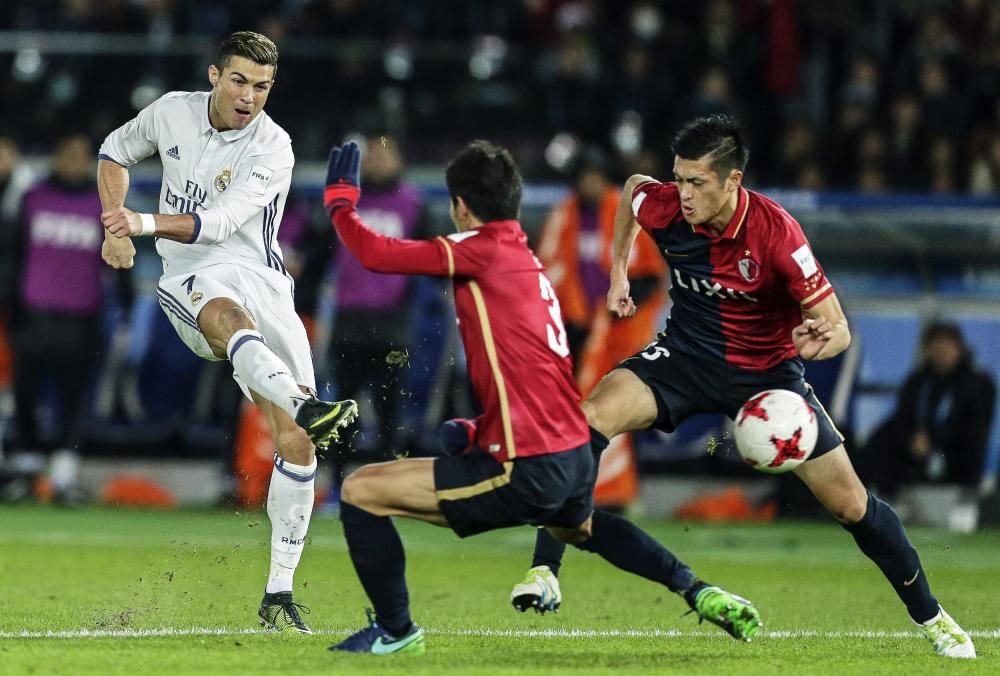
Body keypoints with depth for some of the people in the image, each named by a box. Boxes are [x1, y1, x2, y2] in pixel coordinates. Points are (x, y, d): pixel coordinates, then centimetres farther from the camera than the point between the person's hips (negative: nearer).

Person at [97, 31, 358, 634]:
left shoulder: (273, 148, -7)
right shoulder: (172, 112, 3)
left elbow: (219, 221, -19)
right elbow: (116, 152, 24)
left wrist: (146, 224, -31)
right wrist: (115, 228, 10)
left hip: (260, 279, 0)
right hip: (189, 283, 0)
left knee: (297, 445, -9)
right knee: (228, 313, -42)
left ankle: (278, 594, 1)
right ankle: (305, 406, -71)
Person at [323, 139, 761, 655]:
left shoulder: (483, 250, -10)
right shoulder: (529, 262, 16)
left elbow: (376, 254, -15)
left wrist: (340, 199, 2)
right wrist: (479, 429, 26)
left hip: (526, 474, -9)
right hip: (576, 458, 9)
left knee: (361, 492, -4)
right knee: (579, 526, 44)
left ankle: (395, 629, 7)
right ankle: (698, 592, 37)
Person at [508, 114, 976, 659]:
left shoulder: (776, 232, -26)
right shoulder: (663, 206, -17)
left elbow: (837, 328, -20)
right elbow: (631, 187, 11)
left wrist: (820, 340, -44)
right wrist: (619, 273, 11)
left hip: (767, 369, -2)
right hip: (687, 354, 2)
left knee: (851, 504, -3)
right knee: (593, 416, -26)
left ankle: (930, 617, 20)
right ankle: (544, 572, -22)